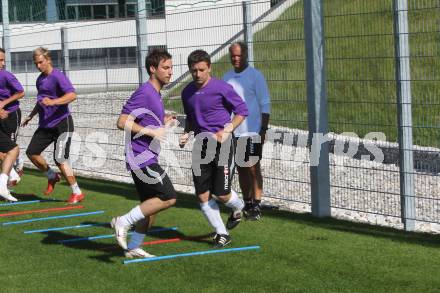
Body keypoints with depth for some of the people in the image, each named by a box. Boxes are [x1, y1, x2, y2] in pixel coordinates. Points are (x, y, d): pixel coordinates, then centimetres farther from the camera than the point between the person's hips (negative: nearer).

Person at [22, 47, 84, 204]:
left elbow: (72, 95, -29)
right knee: (32, 152, 5)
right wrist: (31, 116, 35)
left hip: (62, 123, -9)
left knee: (59, 159, -14)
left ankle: (77, 193, -3)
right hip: (45, 124, 9)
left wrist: (53, 102, -40)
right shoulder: (40, 79, 13)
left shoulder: (57, 76, -14)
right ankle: (52, 177, 27)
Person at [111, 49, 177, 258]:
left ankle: (133, 247, 19)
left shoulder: (155, 94, 17)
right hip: (141, 157, -10)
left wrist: (164, 122, 14)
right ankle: (124, 222, -8)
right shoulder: (144, 92, -14)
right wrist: (152, 131, -20)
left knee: (151, 205, 13)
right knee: (168, 198, -14)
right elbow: (122, 122, -20)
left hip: (146, 158, 10)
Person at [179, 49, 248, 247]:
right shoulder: (187, 92, 8)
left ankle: (238, 207, 30)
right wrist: (186, 133, 6)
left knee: (222, 194, -6)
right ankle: (221, 233, 14)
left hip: (222, 144, -5)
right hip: (201, 146, 5)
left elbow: (242, 110, -4)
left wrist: (227, 131, -15)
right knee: (202, 196, -1)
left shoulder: (222, 88, -11)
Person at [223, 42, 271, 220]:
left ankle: (256, 206, -1)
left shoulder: (255, 76, -5)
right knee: (241, 169, 9)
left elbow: (265, 105, -6)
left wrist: (263, 130, -12)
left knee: (253, 168, -5)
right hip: (233, 132, 5)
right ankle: (247, 204, 16)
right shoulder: (227, 77, 10)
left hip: (252, 131, -5)